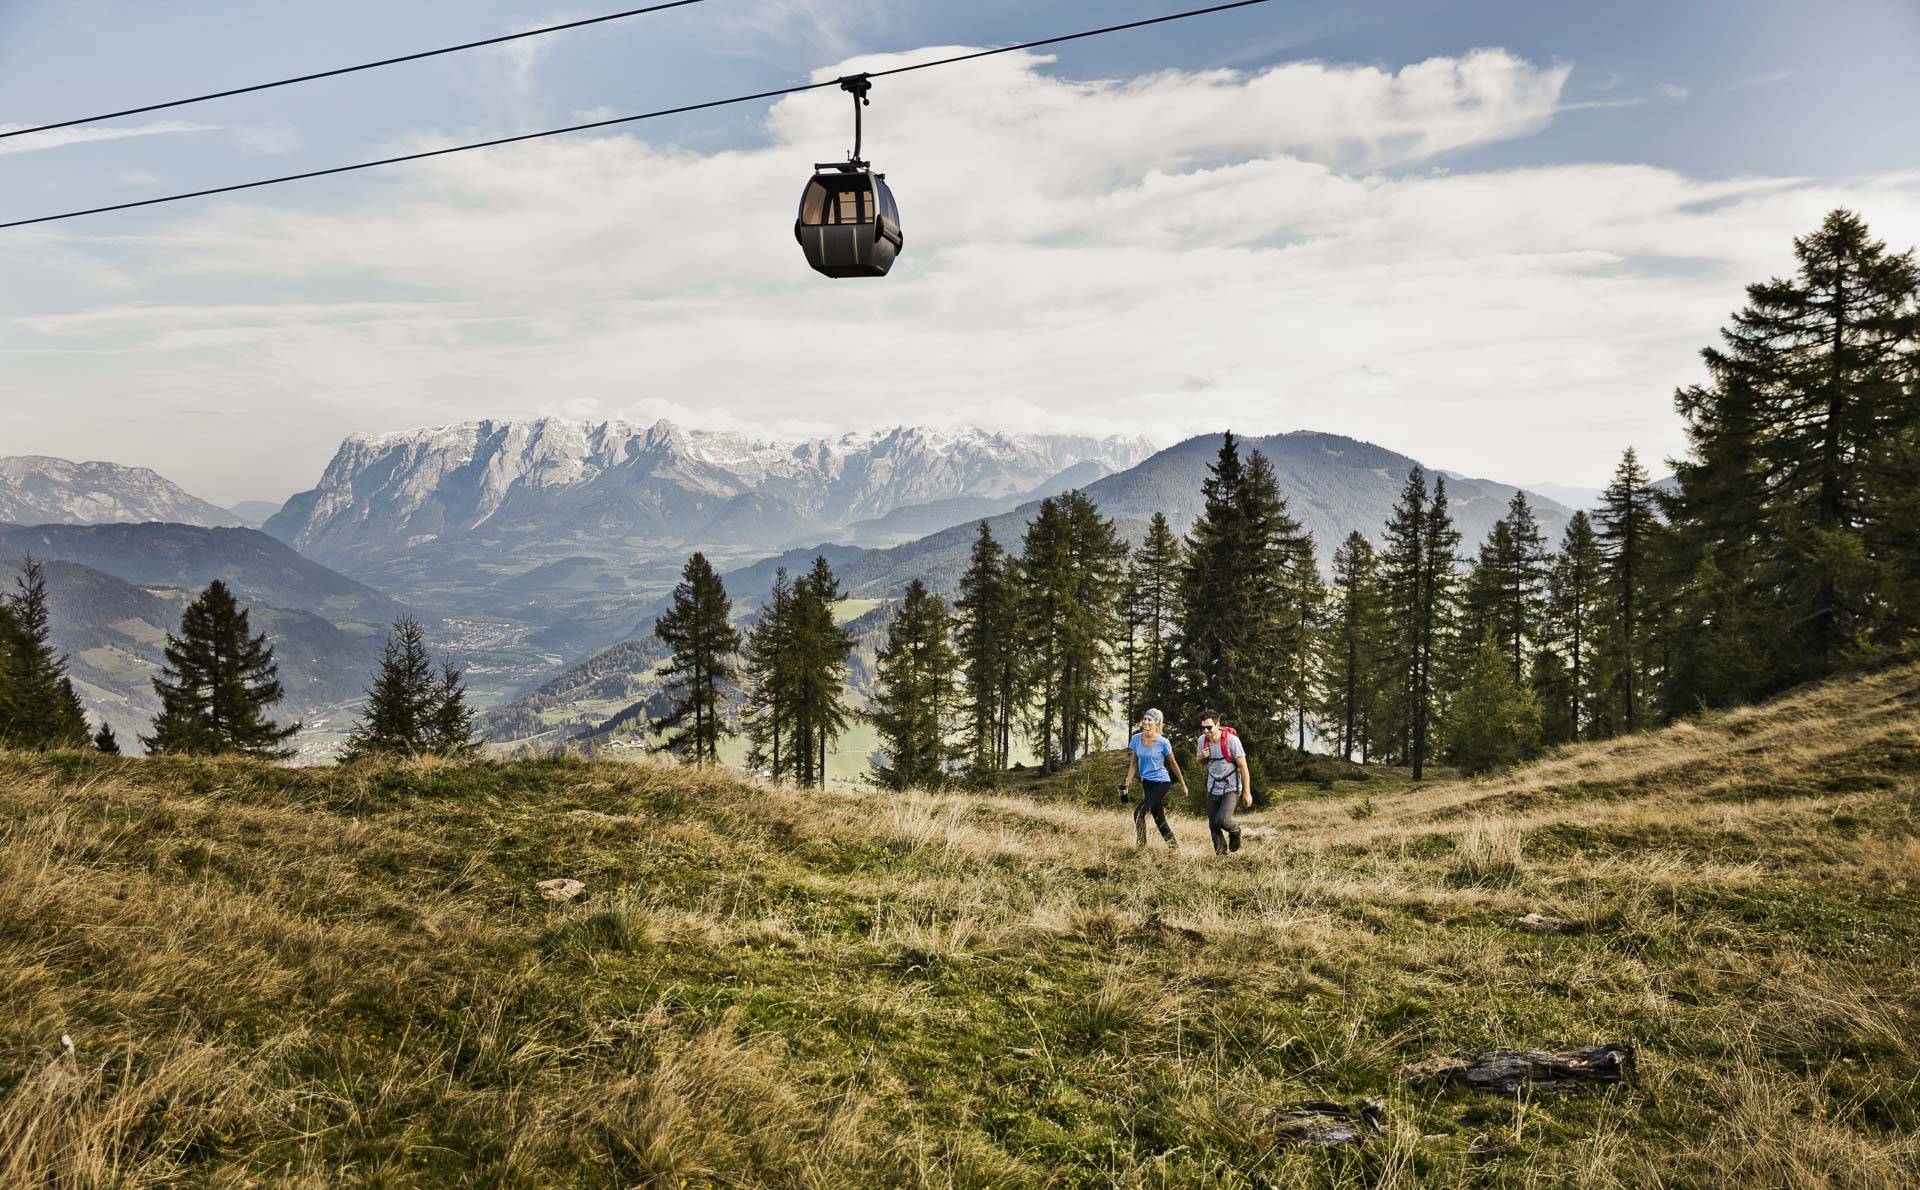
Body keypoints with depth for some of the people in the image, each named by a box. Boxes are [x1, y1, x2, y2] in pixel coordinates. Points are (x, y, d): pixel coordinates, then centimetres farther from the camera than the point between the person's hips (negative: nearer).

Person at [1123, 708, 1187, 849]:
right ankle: (1175, 846, 24)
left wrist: (1183, 785, 5)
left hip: (1161, 782, -5)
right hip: (1146, 783, 5)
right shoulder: (1136, 738, -3)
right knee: (1159, 819, 10)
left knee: (1139, 812, -19)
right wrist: (1127, 784, 0)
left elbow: (1173, 764, -2)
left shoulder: (1163, 742, -14)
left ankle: (1141, 846, -11)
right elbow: (1134, 764, 6)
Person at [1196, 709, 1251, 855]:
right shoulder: (1202, 740, -3)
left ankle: (1235, 831, 12)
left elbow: (1243, 766, -14)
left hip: (1231, 788, -5)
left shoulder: (1231, 740, -19)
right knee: (1213, 825, 7)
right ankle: (1221, 853, 27)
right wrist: (1201, 756, -9)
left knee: (1222, 820, -21)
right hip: (1213, 788, 5)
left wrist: (1247, 792, -14)